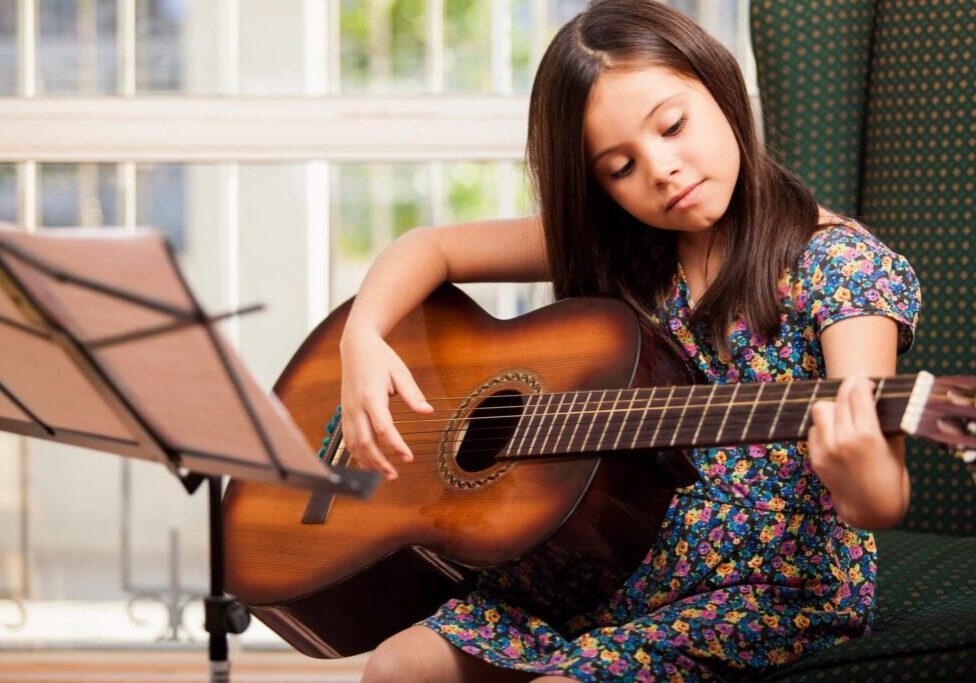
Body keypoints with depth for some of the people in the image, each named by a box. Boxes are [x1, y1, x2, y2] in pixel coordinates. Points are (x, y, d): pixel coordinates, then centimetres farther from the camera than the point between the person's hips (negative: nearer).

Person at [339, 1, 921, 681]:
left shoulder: (843, 265, -14)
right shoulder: (615, 249, 4)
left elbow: (885, 500, -26)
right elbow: (434, 246, 10)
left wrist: (866, 486, -50)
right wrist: (363, 337, -10)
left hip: (771, 594, -6)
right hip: (623, 574, 6)